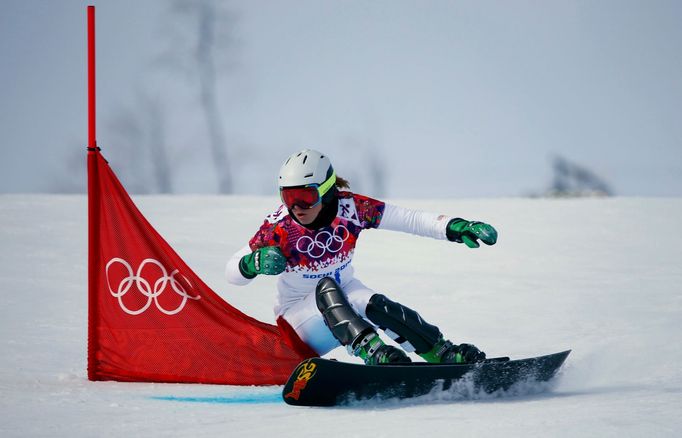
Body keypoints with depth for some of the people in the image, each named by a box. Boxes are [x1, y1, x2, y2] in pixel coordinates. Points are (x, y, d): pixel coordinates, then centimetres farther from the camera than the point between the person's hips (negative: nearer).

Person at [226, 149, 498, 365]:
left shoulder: (350, 207, -16)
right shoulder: (279, 227, -19)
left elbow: (409, 220, -18)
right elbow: (232, 271, -15)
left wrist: (455, 228, -31)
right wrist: (254, 263, -38)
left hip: (345, 293, 2)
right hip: (301, 312, -2)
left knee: (375, 306, -30)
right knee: (326, 288, -33)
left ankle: (443, 353, -30)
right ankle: (371, 351, -48)